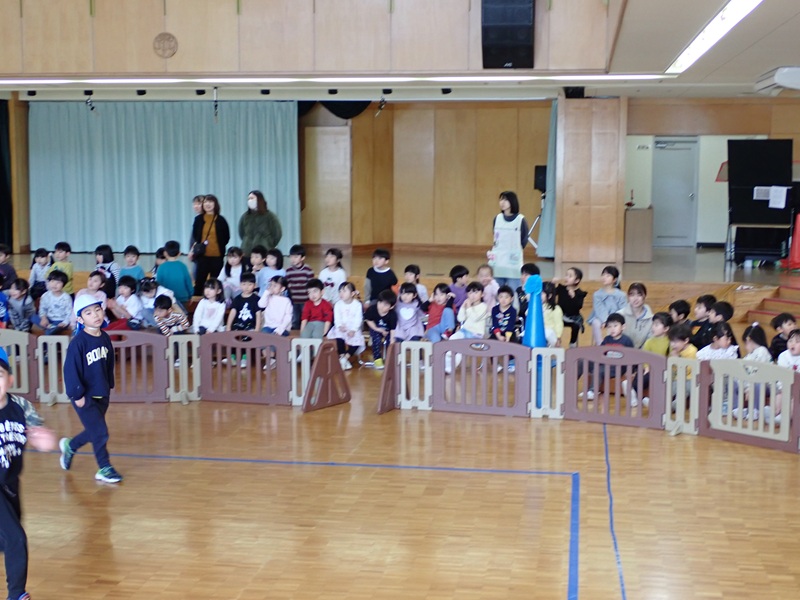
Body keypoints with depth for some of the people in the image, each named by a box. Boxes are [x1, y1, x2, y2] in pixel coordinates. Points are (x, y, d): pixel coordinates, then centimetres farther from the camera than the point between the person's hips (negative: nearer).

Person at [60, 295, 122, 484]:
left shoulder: (105, 338, 2)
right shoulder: (78, 342, -18)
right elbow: (70, 369, -18)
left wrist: (109, 386, 12)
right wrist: (77, 395, -17)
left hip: (102, 395, 7)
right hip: (84, 397, -7)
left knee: (94, 431, 18)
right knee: (100, 433, -5)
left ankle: (70, 446, 45)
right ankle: (104, 468, 11)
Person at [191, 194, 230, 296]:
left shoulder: (220, 220, 1)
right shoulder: (198, 219, 7)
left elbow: (226, 237, 7)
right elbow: (194, 236, 17)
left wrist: (220, 247, 1)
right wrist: (197, 246, 7)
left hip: (217, 256, -1)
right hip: (202, 255, 1)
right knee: (199, 280, 2)